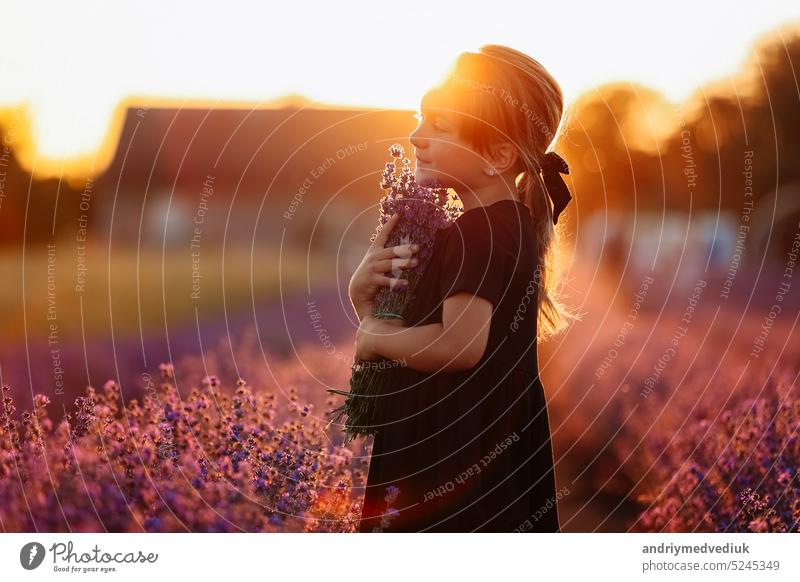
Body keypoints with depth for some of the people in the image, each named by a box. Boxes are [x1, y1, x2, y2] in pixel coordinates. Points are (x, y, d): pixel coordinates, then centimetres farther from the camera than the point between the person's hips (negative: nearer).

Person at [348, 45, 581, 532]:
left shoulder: (481, 231, -19)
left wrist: (374, 334, -17)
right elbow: (414, 316, 16)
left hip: (459, 463, -10)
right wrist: (366, 294, -6)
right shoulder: (510, 224, 12)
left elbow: (462, 343, -34)